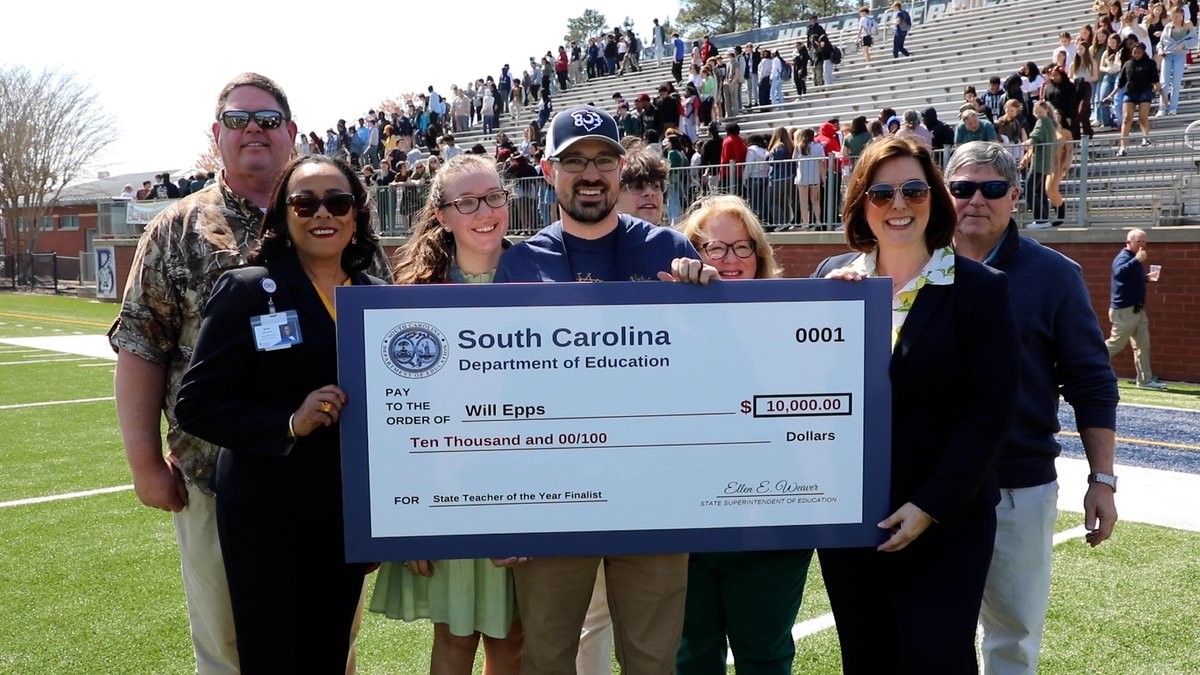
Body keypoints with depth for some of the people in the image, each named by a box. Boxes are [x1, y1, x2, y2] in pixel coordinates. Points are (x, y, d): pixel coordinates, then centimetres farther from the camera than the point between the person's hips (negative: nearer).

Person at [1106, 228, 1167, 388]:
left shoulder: (1133, 258, 15)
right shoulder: (1123, 257, -14)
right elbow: (1119, 273, -37)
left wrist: (1147, 277, 14)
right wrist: (1137, 260, -43)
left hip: (1137, 310, 10)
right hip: (1124, 311, -10)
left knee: (1143, 346, 8)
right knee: (1115, 344, -4)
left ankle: (1145, 380, 11)